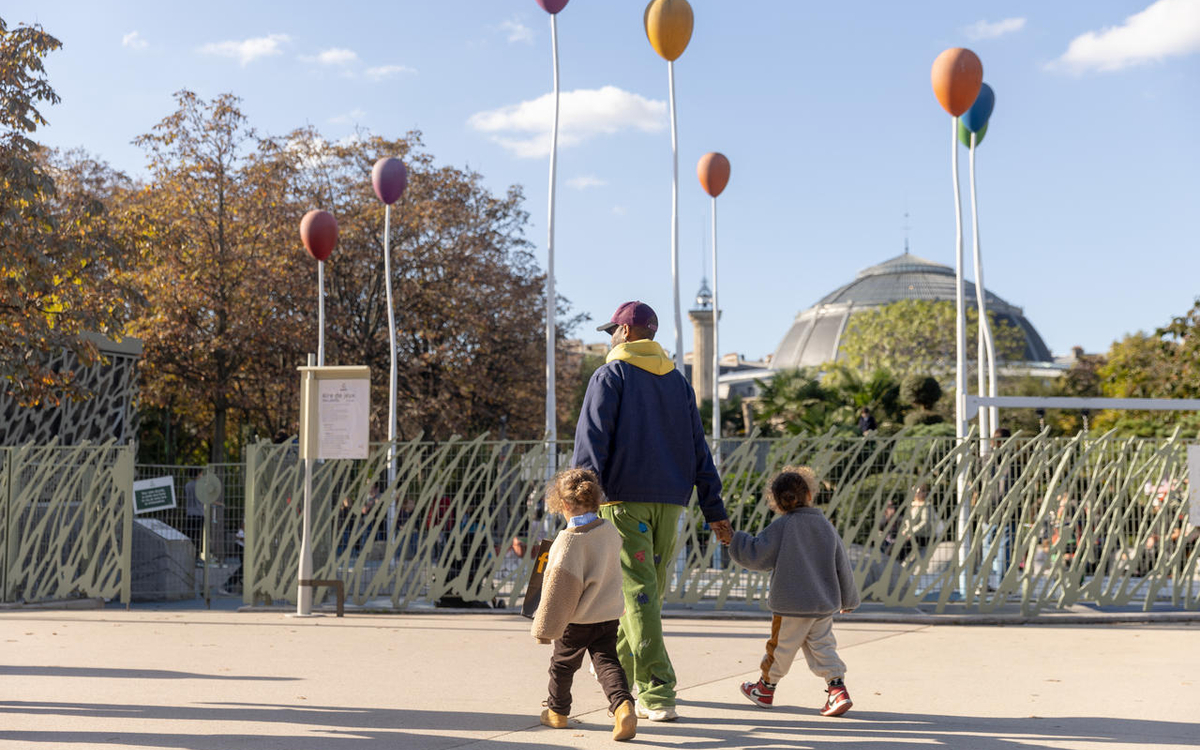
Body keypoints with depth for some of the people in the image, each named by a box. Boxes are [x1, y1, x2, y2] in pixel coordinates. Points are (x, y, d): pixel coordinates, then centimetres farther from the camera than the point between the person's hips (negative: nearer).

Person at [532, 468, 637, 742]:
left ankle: (557, 711, 32)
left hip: (577, 620, -5)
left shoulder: (568, 540, -21)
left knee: (562, 663, 16)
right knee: (606, 661, 3)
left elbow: (560, 586, -20)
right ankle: (623, 705, -21)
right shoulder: (610, 531, -2)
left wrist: (546, 626, -13)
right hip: (609, 615, 5)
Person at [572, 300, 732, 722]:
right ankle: (618, 665, 32)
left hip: (625, 497, -6)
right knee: (649, 588, 16)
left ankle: (657, 694, -14)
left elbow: (592, 438, -12)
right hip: (670, 501, 6)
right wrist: (713, 510, 17)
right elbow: (698, 449, 17)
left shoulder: (610, 376, 0)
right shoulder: (677, 381, 17)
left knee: (639, 591, -8)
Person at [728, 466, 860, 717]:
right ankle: (837, 689, -6)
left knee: (780, 646, 10)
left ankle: (765, 689, 27)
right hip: (825, 604, 4)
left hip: (791, 605, -4)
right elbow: (842, 567, 11)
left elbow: (757, 555, -14)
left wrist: (734, 539, 0)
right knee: (822, 646, 11)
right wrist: (848, 599, 23)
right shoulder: (826, 526, 5)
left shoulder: (781, 526, -11)